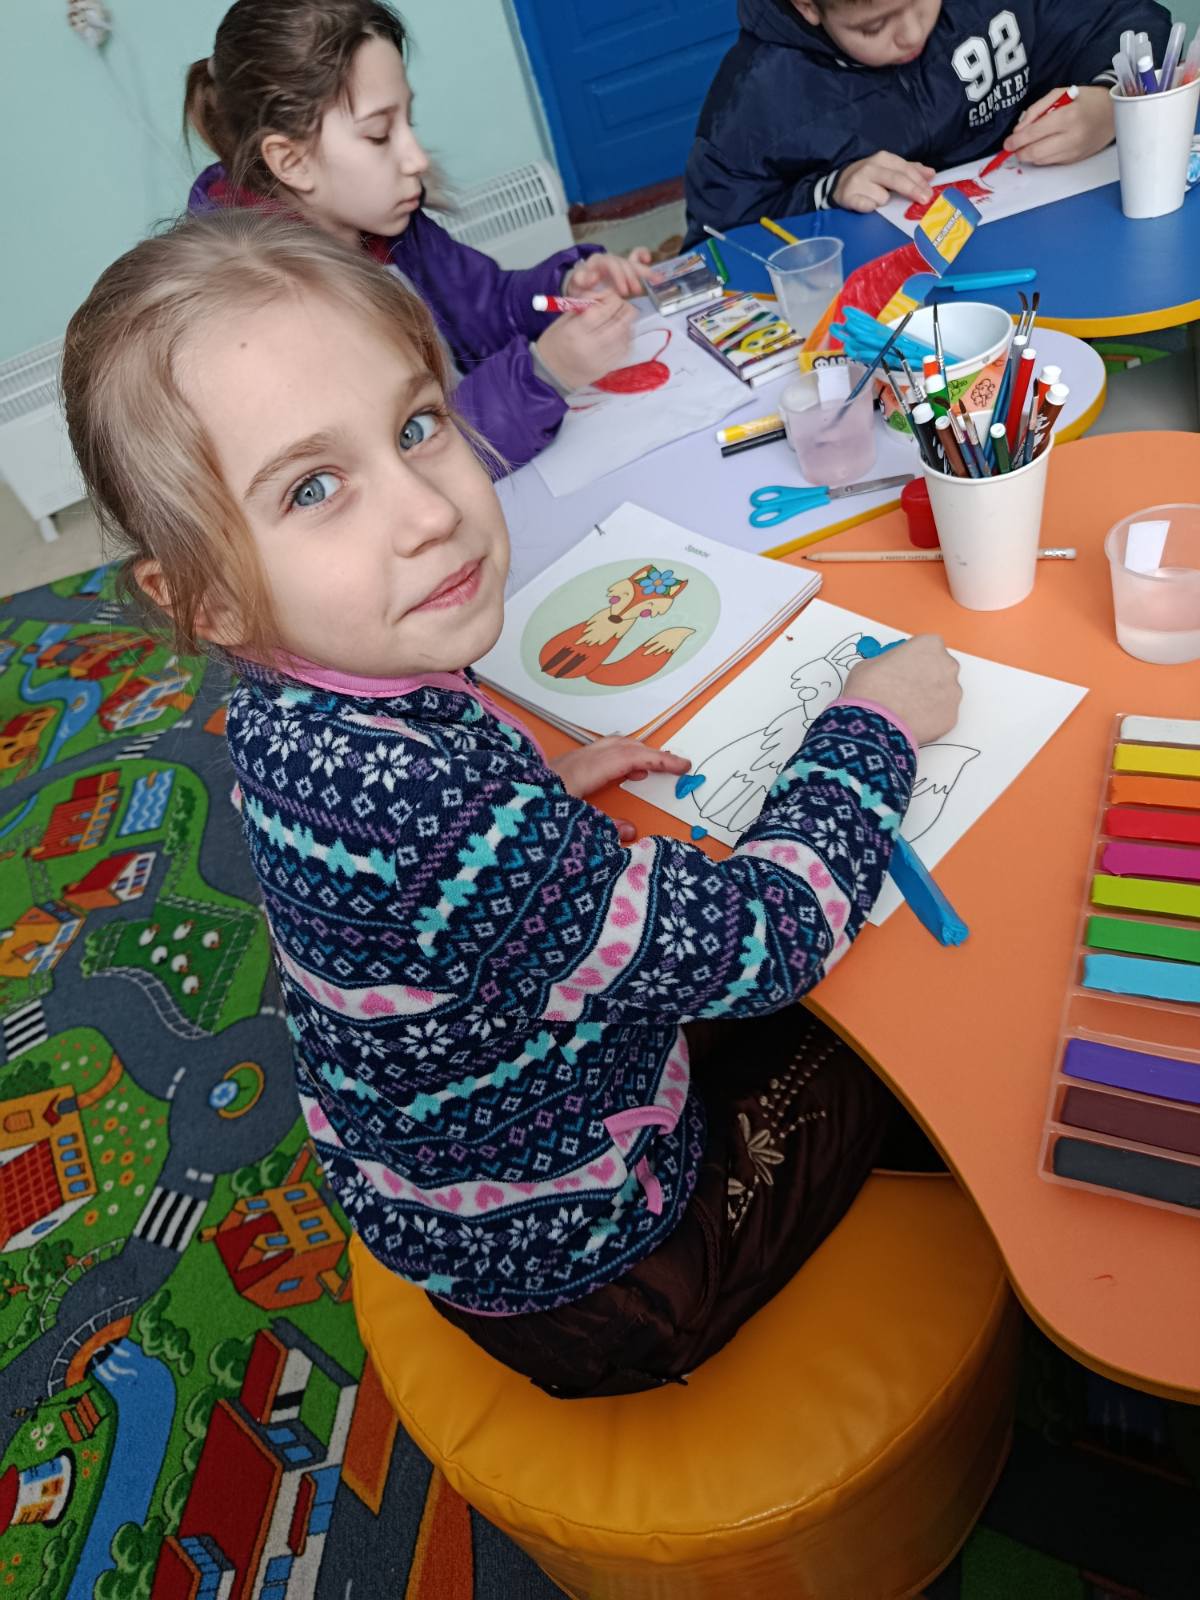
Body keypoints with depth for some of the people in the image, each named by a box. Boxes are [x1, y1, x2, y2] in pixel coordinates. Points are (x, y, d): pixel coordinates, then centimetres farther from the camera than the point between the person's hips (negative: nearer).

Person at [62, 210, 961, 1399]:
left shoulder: (290, 708, -13)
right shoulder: (417, 808, -42)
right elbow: (764, 936, -31)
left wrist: (543, 787, -4)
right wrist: (869, 728, -16)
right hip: (585, 1275, -6)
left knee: (784, 1023, 24)